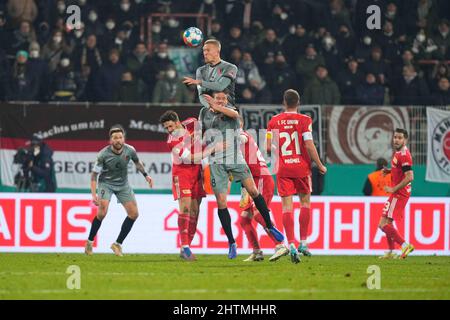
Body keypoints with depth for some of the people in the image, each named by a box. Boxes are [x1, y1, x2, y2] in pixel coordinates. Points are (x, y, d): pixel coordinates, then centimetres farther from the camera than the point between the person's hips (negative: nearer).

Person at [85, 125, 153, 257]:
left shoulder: (129, 150, -14)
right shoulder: (103, 154, -25)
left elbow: (137, 162, 10)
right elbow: (94, 174, -18)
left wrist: (145, 175, 1)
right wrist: (94, 195, -26)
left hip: (122, 184, 5)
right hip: (106, 183, -4)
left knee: (134, 214, -4)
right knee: (102, 212, -24)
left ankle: (118, 244, 8)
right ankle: (89, 243, -6)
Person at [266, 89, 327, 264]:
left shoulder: (274, 121, 1)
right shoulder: (304, 120, -6)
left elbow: (268, 147, 0)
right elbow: (309, 145, -12)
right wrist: (320, 165, -1)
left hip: (283, 169, 1)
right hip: (301, 166, -1)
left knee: (287, 205, -1)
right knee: (305, 202, 16)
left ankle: (291, 244, -14)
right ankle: (303, 242, 15)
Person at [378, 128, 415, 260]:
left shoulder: (403, 155, -19)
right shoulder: (398, 152, 12)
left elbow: (409, 177, -26)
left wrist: (393, 189, -20)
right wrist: (389, 171, 10)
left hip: (399, 194, -10)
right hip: (397, 193, 10)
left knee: (383, 224, -14)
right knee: (387, 223, 18)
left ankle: (405, 245, -16)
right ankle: (391, 252, 26)